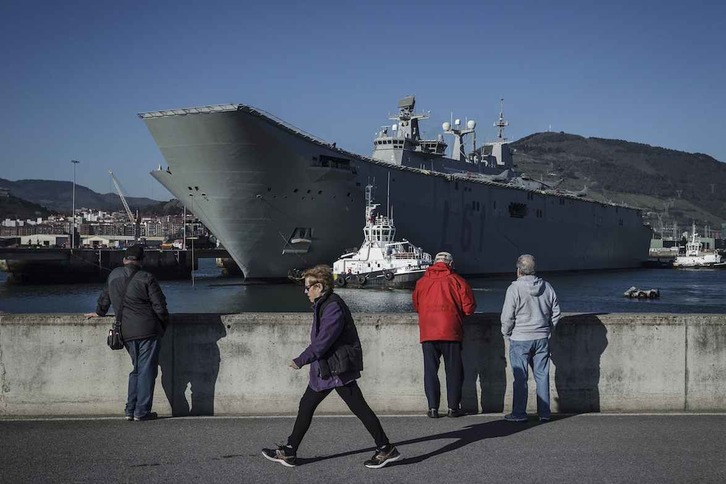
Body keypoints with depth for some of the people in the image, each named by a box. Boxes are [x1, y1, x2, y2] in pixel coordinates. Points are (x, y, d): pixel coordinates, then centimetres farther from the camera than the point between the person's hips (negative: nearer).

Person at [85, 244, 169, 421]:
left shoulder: (113, 276, 10)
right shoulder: (146, 278, -7)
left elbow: (104, 297, 26)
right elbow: (159, 305, -7)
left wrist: (99, 312, 44)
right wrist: (164, 324, 9)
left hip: (126, 332, 6)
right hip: (148, 329, -5)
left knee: (137, 368, 18)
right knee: (147, 369, 0)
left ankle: (130, 410, 15)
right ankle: (142, 411, -1)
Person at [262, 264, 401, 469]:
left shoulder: (333, 308, -19)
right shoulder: (323, 306, 13)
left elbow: (322, 341, -22)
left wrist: (301, 360, -16)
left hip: (338, 370, -10)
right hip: (325, 369, 10)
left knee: (359, 408, -4)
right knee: (306, 406, 11)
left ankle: (386, 449, 5)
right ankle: (289, 452, 18)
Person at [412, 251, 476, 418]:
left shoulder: (421, 282, 7)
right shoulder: (457, 281, 0)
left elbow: (416, 306, 18)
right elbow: (469, 308, -2)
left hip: (427, 334, 2)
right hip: (451, 333, -2)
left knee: (430, 370, 7)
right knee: (453, 370, 8)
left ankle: (433, 408, 4)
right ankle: (453, 407, 9)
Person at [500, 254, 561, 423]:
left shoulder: (514, 288, -12)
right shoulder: (547, 287, 4)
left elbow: (507, 316, -12)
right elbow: (556, 312, 10)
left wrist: (507, 333, 5)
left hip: (520, 339, -4)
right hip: (542, 339, 4)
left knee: (520, 377, 2)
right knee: (542, 375, 9)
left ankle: (519, 413, 6)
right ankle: (544, 413, 12)